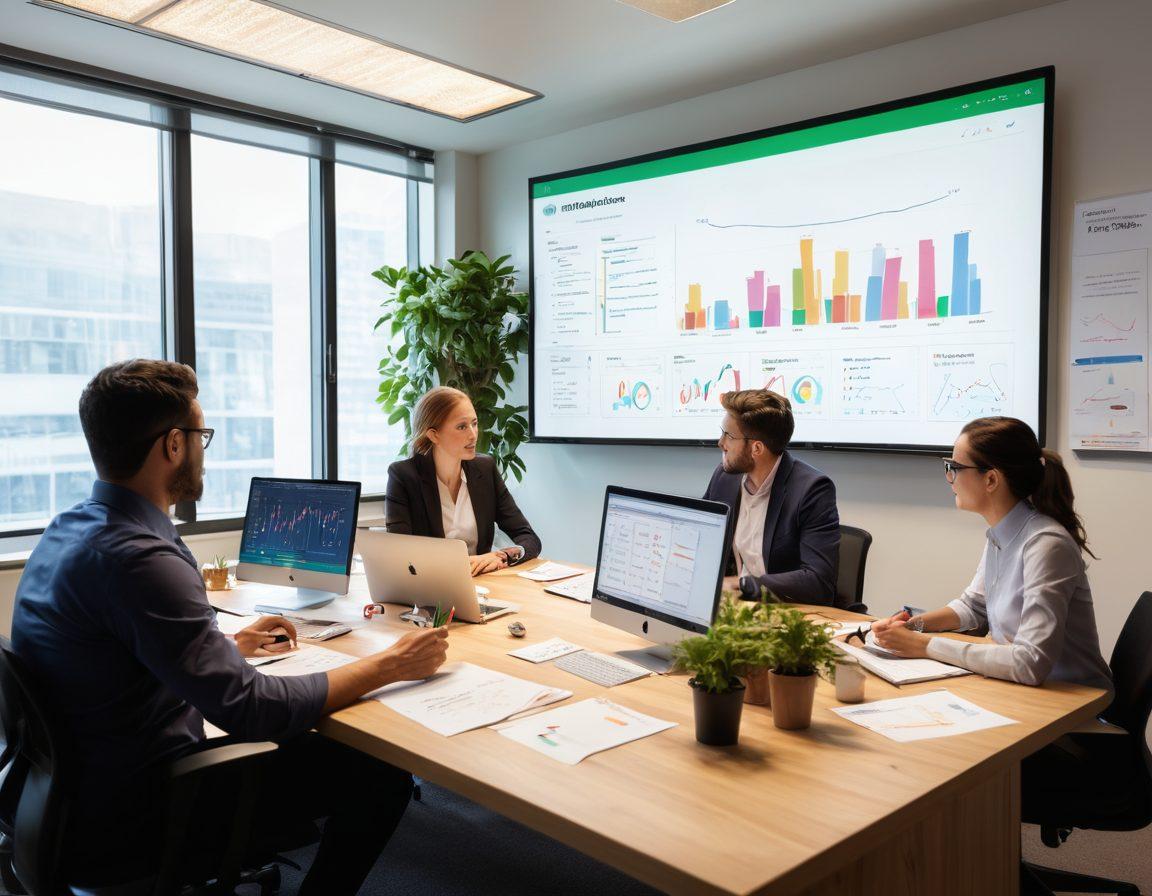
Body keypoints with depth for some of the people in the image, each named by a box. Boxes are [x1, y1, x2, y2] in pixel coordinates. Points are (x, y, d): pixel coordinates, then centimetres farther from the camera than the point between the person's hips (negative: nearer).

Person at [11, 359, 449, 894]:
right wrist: (393, 665, -19)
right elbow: (249, 708, -29)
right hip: (127, 835, -9)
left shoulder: (65, 530, 3)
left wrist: (236, 644, 14)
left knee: (315, 744, 19)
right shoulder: (138, 559, -28)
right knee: (381, 776, -7)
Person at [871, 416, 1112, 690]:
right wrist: (913, 625, -3)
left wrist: (925, 645, -23)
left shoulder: (1045, 544, -23)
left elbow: (1031, 664, -28)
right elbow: (973, 605, 15)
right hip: (1018, 689, 6)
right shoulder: (999, 533, 1)